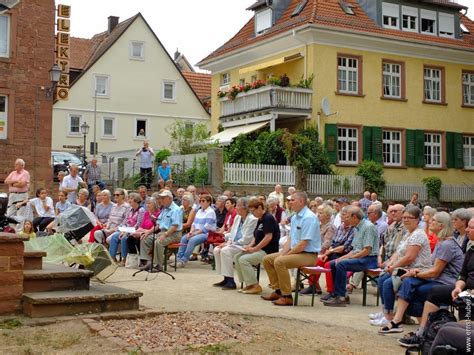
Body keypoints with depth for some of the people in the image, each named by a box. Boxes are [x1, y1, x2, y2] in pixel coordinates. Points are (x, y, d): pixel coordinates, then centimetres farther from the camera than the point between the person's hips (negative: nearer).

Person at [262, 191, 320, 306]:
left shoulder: (309, 218, -18)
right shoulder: (294, 217, 12)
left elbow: (303, 244, -23)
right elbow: (290, 239, 17)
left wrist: (286, 255, -15)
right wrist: (282, 253, 2)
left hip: (308, 255, -10)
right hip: (295, 252, 10)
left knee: (279, 262, -29)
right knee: (267, 259, 6)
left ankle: (287, 297, -20)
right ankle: (277, 291, 10)